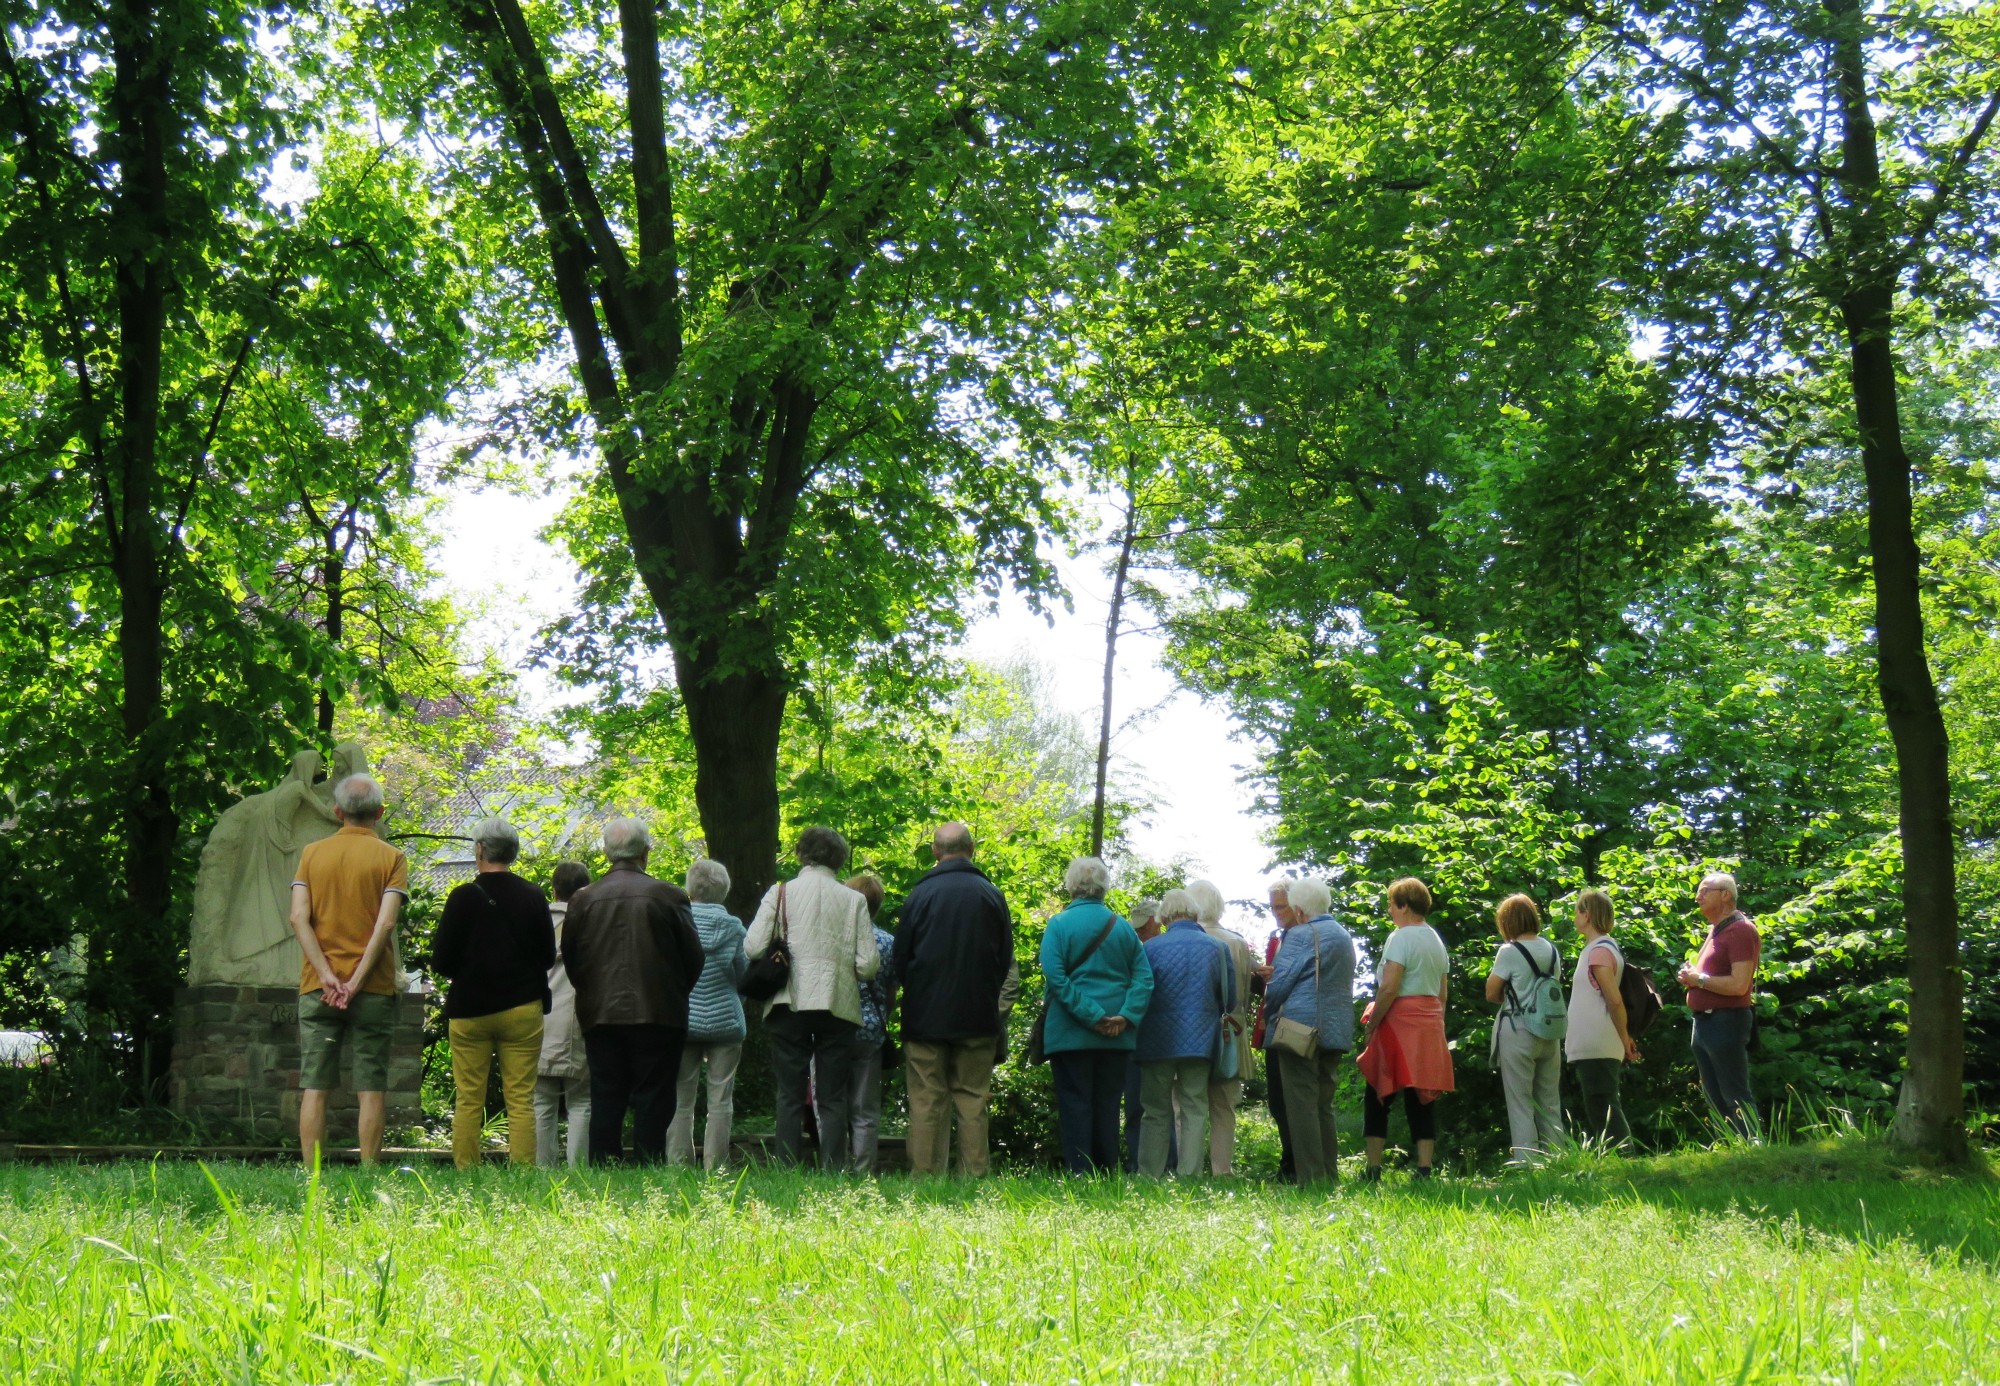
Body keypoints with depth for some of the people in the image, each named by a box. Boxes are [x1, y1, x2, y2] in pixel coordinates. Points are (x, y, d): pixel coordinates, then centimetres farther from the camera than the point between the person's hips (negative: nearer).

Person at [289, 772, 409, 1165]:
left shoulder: (312, 853, 7)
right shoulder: (390, 858, 0)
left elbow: (299, 918, -4)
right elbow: (385, 923, -12)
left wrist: (327, 975, -8)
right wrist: (356, 980, -12)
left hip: (318, 986, 2)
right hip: (374, 988, -2)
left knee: (314, 1087, 4)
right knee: (371, 1089, 1)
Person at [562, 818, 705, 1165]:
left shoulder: (583, 899, 2)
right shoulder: (669, 896, -5)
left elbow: (570, 959, 8)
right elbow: (693, 957, -1)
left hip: (599, 1015, 3)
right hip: (658, 1015, -3)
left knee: (605, 1102, 7)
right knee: (652, 1103, 1)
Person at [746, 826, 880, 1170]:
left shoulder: (780, 893, -1)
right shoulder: (853, 900, 0)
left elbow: (753, 947, -8)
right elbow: (868, 965, -4)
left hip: (790, 1003, 0)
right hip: (838, 1006, 0)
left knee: (790, 1095, 6)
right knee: (834, 1099, 6)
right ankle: (833, 1172, 2)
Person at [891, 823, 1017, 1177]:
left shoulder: (920, 895, -5)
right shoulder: (992, 895, 1)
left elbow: (901, 959, 2)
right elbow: (1006, 961, 8)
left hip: (926, 1015, -2)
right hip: (978, 1016, 2)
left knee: (926, 1100, 1)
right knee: (973, 1100, 5)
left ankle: (924, 1175, 0)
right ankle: (974, 1174, 3)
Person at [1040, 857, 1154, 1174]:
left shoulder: (1059, 924, -4)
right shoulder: (1123, 928, 7)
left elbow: (1055, 977, -15)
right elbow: (1144, 978, -1)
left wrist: (1092, 1016, -16)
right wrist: (1126, 1016, -9)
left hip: (1071, 1033, -3)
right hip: (1117, 1038, 3)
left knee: (1075, 1104, 0)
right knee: (1108, 1104, 9)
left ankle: (1079, 1173, -4)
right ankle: (1107, 1174, 9)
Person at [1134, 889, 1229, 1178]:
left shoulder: (1150, 947, -7)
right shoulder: (1216, 948, 0)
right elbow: (1228, 997, 7)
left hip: (1158, 1042, -1)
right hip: (1199, 1042, 1)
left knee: (1156, 1112, 7)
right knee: (1194, 1111, 6)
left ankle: (1149, 1175, 5)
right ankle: (1190, 1174, 1)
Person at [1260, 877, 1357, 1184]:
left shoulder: (1300, 935, -9)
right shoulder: (1345, 937, 16)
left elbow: (1279, 983, -10)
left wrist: (1268, 1017, 7)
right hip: (1336, 1031, 8)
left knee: (1301, 1106, -5)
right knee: (1323, 1106, 14)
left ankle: (1310, 1178, -8)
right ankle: (1329, 1175, 13)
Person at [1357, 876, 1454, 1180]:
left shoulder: (1401, 937, -9)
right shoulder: (1436, 940, 16)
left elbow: (1389, 988, -17)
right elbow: (1443, 993, 18)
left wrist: (1370, 1027, -11)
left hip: (1400, 1021, -7)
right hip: (1430, 1026, 7)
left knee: (1377, 1098, 1)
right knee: (1423, 1098, 6)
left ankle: (1374, 1169, -2)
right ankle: (1425, 1169, 2)